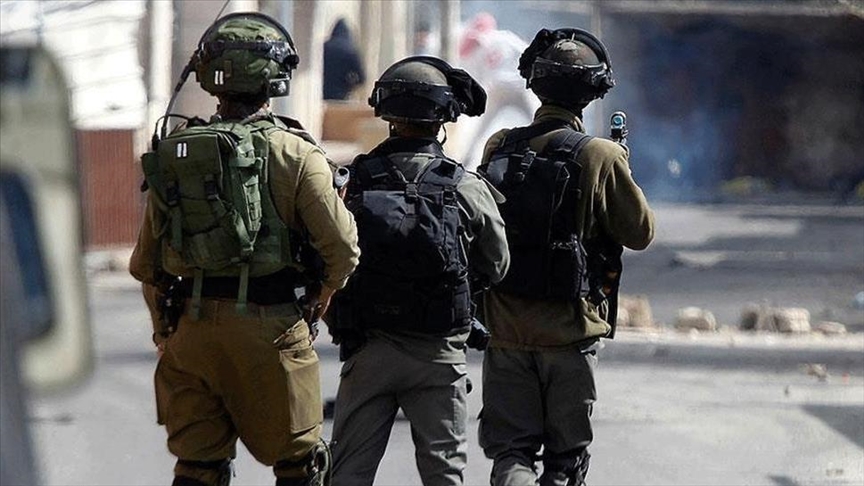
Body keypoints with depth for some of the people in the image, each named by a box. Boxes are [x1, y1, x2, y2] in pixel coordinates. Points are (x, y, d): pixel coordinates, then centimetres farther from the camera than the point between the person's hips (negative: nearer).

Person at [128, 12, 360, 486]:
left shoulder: (172, 153, 5)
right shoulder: (293, 153, -8)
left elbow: (145, 262, 11)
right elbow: (342, 247, -11)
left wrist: (163, 325, 23)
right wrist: (321, 298, 8)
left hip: (190, 328, 4)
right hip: (269, 330, -3)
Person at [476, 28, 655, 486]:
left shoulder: (499, 148, -1)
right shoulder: (599, 157, -13)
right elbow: (640, 233, -2)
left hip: (506, 327, 3)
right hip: (568, 328, -3)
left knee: (509, 446, 8)